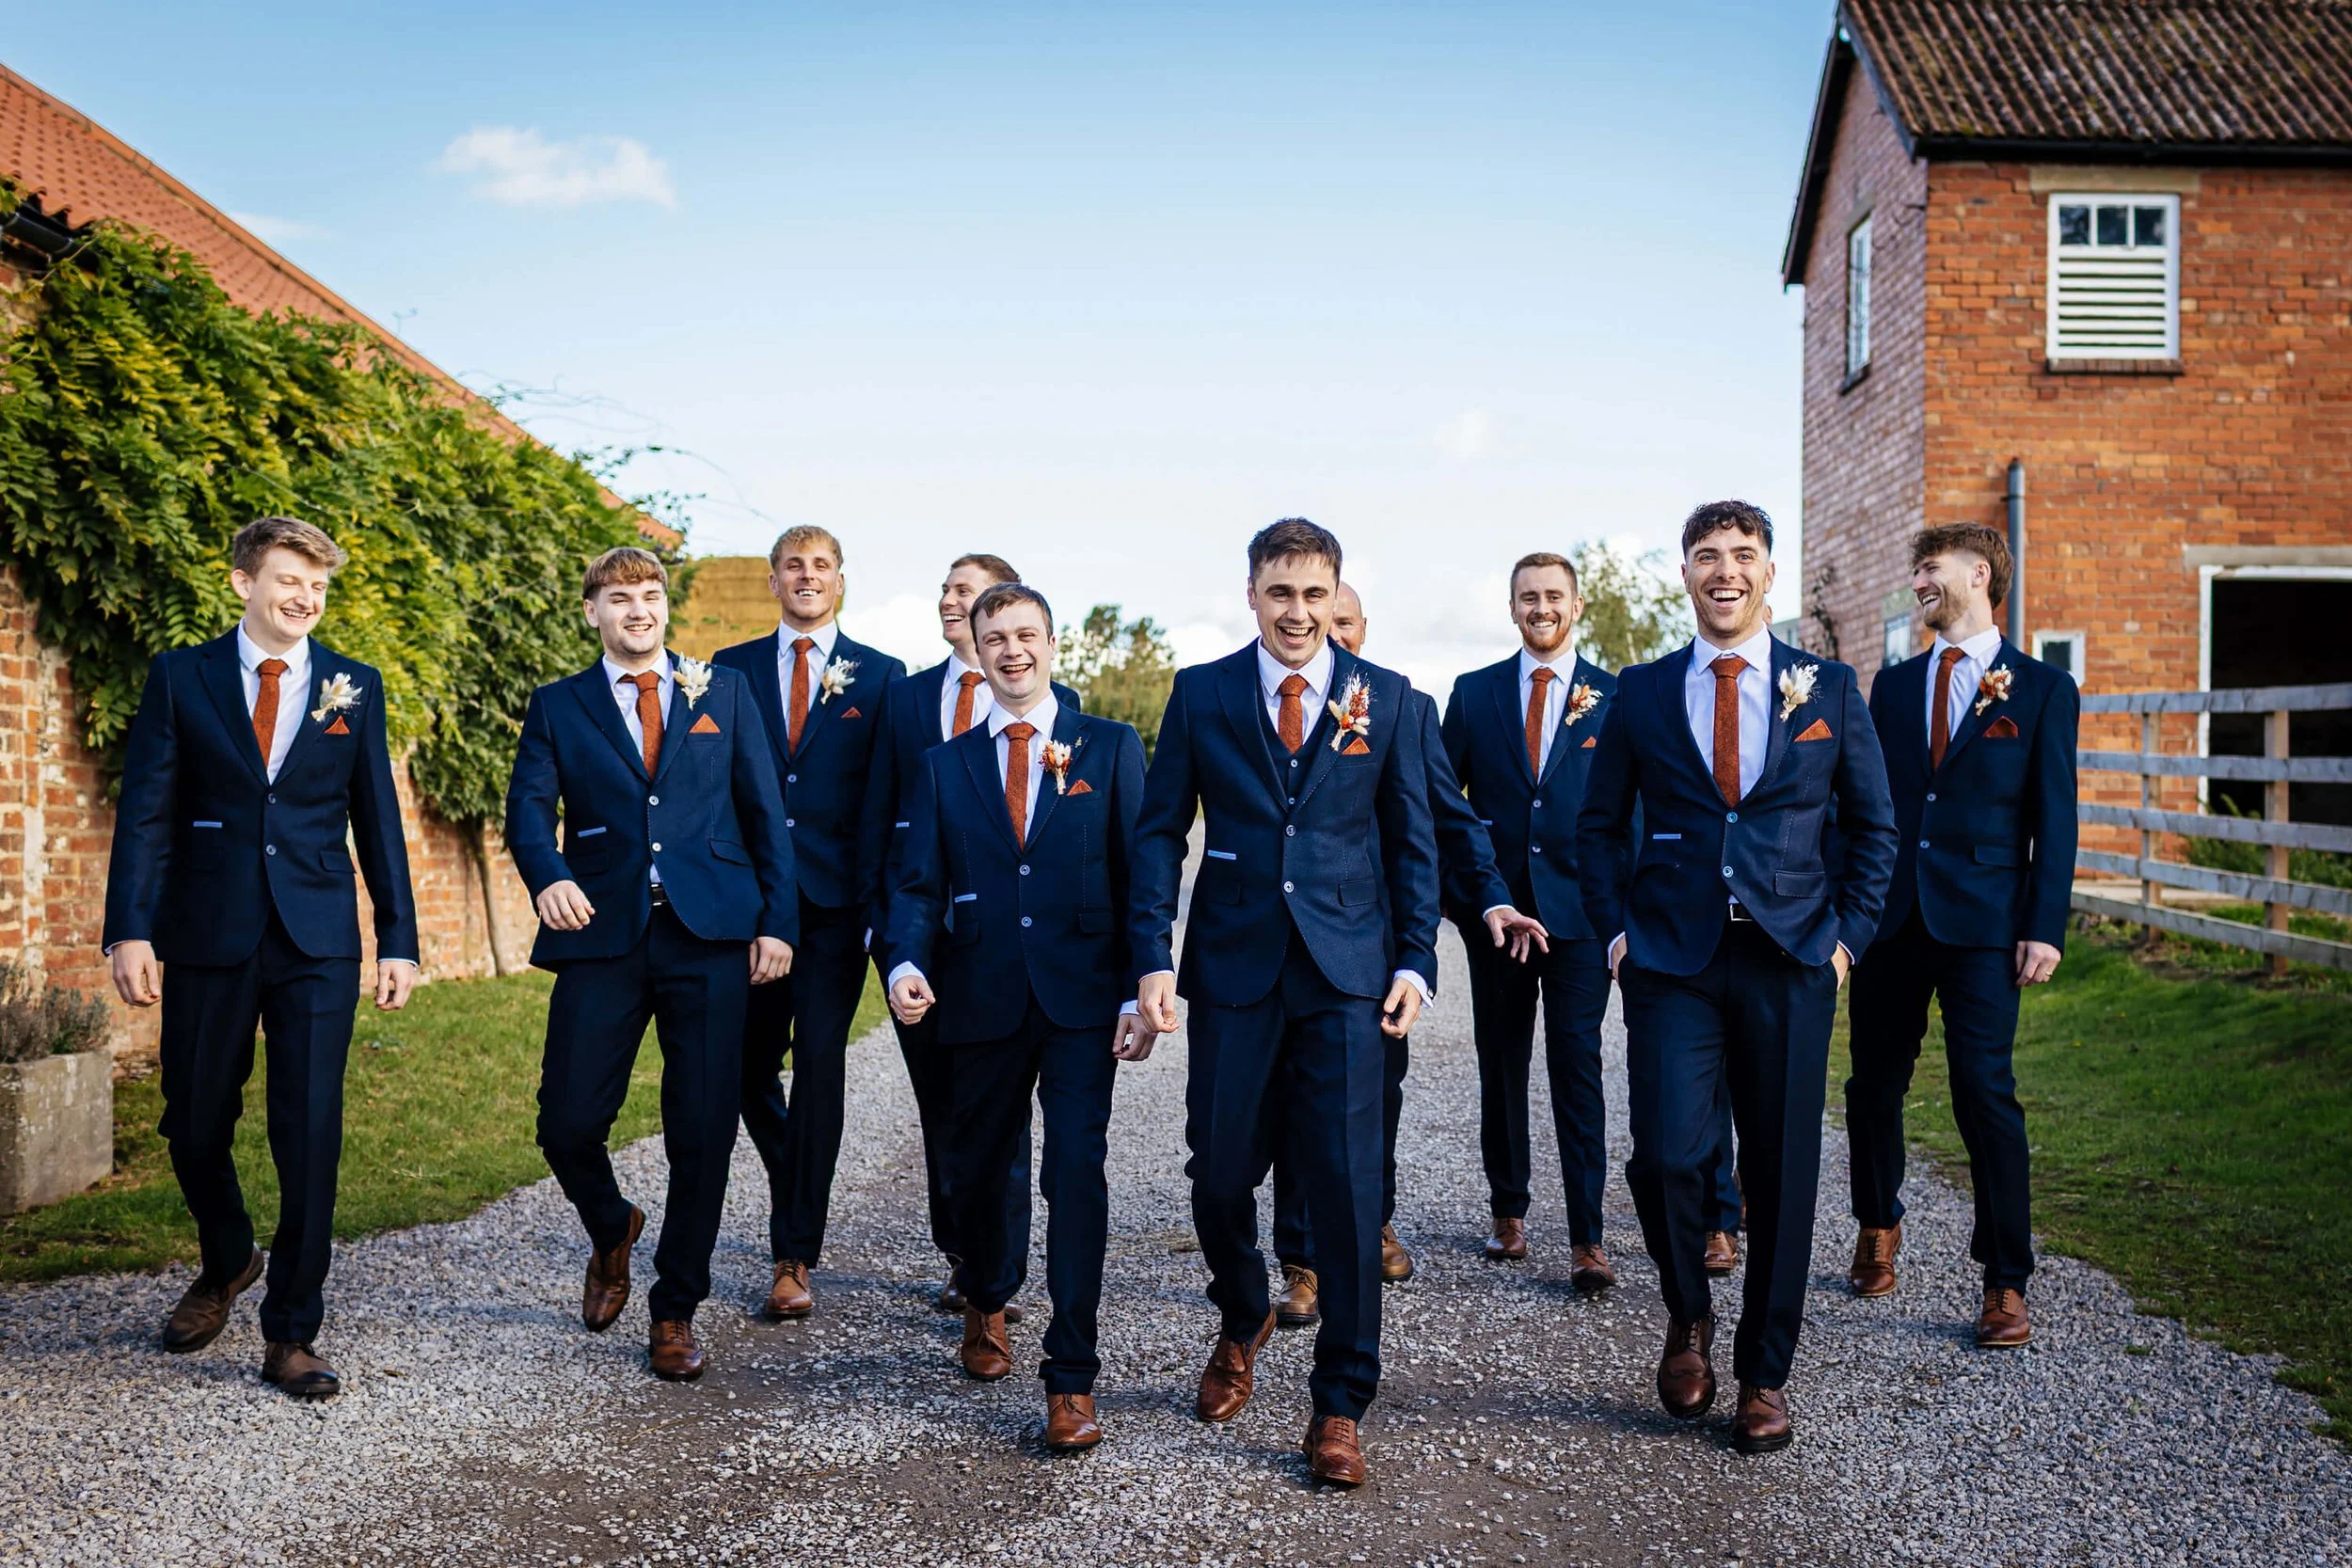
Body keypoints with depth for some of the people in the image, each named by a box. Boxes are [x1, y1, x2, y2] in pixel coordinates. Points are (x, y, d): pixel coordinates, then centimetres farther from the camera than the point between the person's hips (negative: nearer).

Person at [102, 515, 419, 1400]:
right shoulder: (181, 678, 4)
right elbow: (146, 811, 0)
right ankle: (225, 1265, 39)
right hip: (207, 934, 0)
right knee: (193, 1126, 10)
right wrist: (130, 929, -10)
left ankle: (291, 1335, 9)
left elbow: (377, 819, 8)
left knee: (311, 1137, -3)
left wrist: (398, 940, 3)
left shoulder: (355, 687, 7)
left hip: (317, 943, 0)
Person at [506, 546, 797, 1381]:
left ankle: (676, 1310, 17)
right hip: (603, 935, 0)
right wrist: (547, 874, -23)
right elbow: (529, 806, -1)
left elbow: (765, 812, 10)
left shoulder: (725, 692, 13)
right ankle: (611, 1231, 31)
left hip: (710, 934, 0)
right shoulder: (558, 706, 12)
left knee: (703, 1131, 0)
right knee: (567, 1121, -3)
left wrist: (778, 920, 1)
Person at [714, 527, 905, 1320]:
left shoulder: (880, 675, 5)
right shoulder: (731, 669, 10)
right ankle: (793, 1182, 38)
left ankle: (793, 1258, 3)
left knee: (819, 1066, -4)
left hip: (835, 899, -2)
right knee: (749, 1061, 8)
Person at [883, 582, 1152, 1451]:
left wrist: (1141, 993, -8)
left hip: (1083, 996, -2)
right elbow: (917, 884, 6)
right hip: (983, 1000, 3)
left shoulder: (1111, 748, 5)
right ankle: (987, 1300, 45)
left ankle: (1071, 1380, -3)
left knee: (1077, 1171, -11)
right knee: (975, 1168, 14)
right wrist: (908, 963, -15)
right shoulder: (945, 764, 11)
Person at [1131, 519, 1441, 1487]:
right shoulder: (1201, 693, 5)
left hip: (1345, 971, 0)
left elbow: (1412, 839, 8)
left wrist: (1416, 959, -1)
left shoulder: (1385, 698, 5)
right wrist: (1153, 957, -6)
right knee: (1220, 1173, 7)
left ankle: (1340, 1405, 10)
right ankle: (1242, 1324, 38)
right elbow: (1160, 830, 4)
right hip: (1233, 967, 1)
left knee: (1346, 1186, -2)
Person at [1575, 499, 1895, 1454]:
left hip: (1789, 961, 1)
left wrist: (1848, 935, 2)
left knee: (1781, 1173, 5)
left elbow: (1873, 827, 11)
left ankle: (1765, 1374, 22)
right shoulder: (1642, 692, 7)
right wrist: (1615, 928, 2)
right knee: (1667, 1156, -13)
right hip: (1672, 962, 0)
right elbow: (1599, 823, 13)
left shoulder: (1829, 688, 7)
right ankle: (1688, 1317, 17)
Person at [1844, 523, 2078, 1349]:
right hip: (1890, 911, 4)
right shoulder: (1893, 684, 13)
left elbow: (2054, 820, -1)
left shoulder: (2042, 690, 3)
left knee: (1985, 1090, -8)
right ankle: (1878, 1226, 34)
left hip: (1981, 918, -4)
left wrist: (2045, 927, -9)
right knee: (1875, 1085, 11)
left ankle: (2005, 1285, 2)